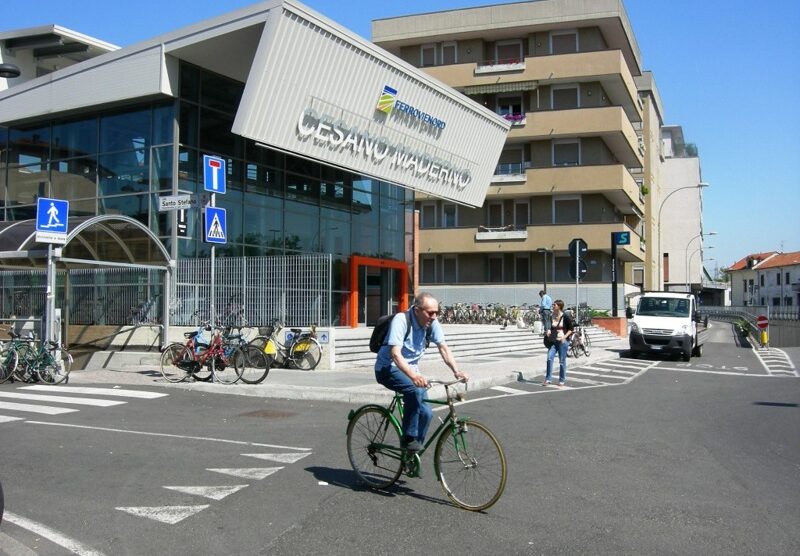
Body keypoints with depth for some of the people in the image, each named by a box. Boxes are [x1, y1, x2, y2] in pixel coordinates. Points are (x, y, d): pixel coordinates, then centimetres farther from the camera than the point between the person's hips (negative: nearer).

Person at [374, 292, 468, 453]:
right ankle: (408, 438, -21)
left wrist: (456, 371, -25)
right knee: (414, 389, -35)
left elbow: (443, 348, -8)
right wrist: (413, 375, -48)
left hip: (411, 369, 6)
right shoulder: (401, 320, -24)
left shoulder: (432, 323, -6)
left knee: (426, 413, -8)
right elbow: (395, 353, -33)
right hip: (388, 368, -6)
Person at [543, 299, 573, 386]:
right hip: (553, 341, 5)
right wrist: (549, 331, -1)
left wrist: (565, 337, -16)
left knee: (562, 361, 3)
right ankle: (548, 379, 0)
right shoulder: (552, 316, 7)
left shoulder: (565, 317, -8)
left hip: (563, 341, -5)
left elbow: (571, 329, -4)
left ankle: (562, 380, 15)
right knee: (549, 358, -7)